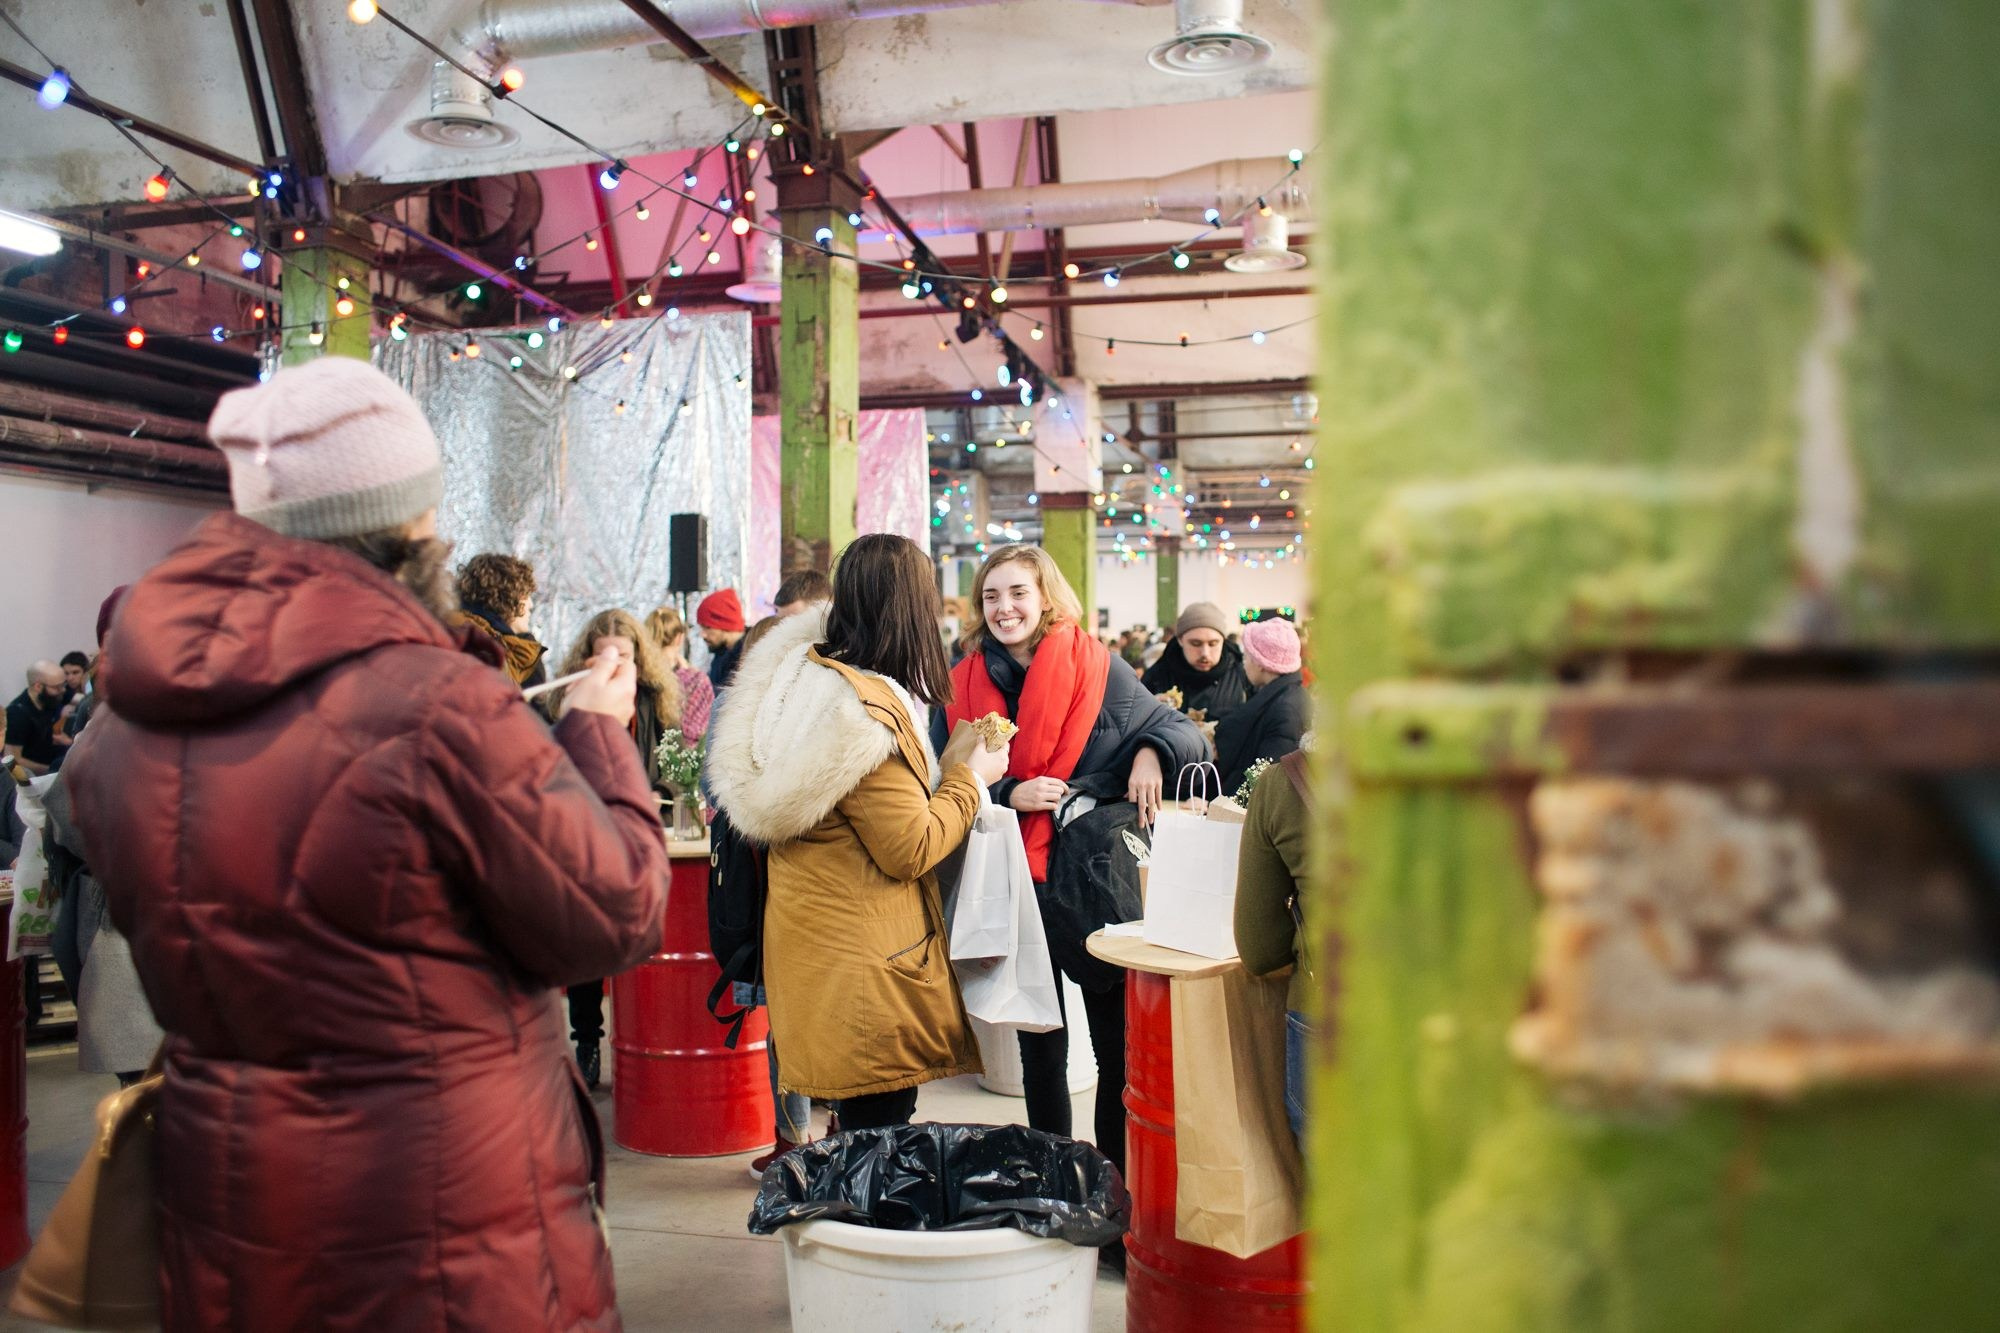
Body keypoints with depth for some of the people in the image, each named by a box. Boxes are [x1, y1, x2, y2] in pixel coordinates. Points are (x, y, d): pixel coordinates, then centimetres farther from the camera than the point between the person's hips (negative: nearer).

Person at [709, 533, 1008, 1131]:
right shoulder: (865, 711, -23)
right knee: (879, 1125, 2)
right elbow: (911, 850, -18)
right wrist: (973, 777, -5)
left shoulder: (809, 672, 6)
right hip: (863, 963, -9)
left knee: (869, 1123, 18)